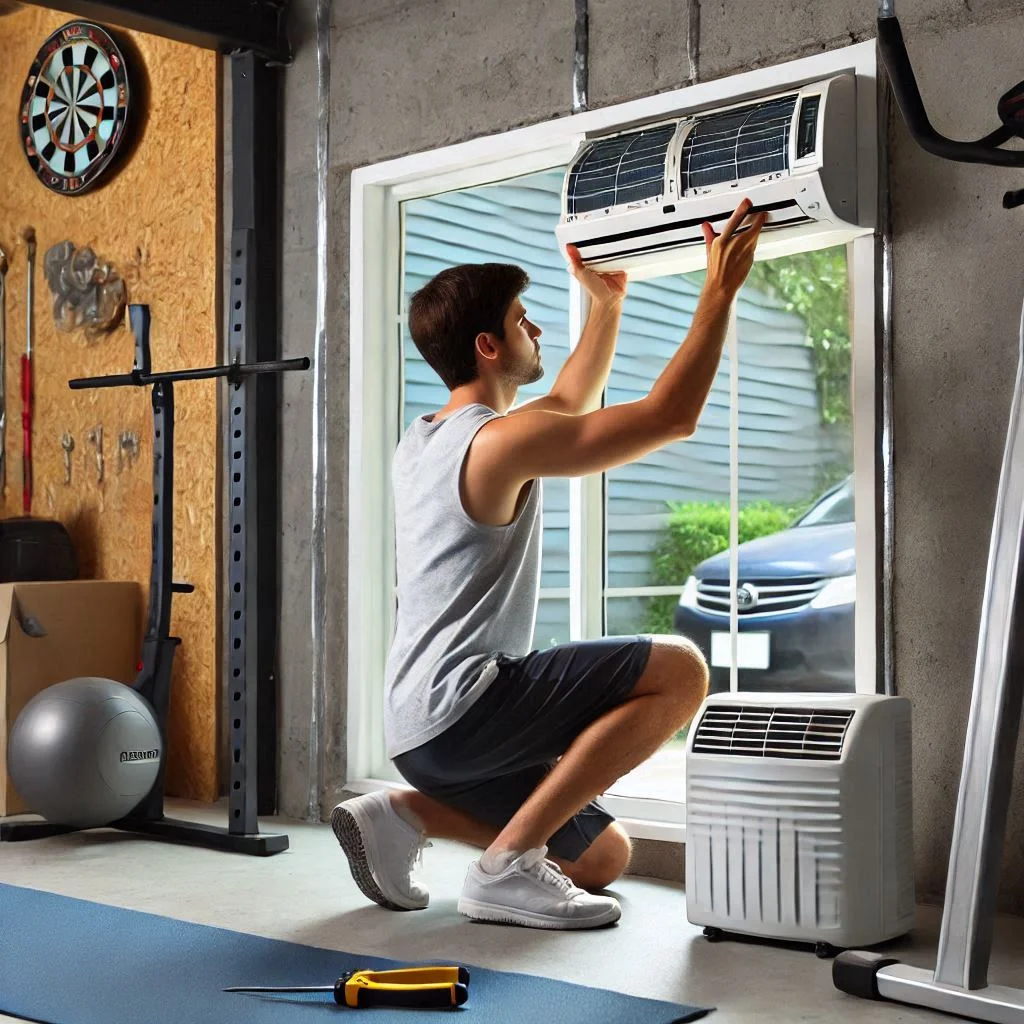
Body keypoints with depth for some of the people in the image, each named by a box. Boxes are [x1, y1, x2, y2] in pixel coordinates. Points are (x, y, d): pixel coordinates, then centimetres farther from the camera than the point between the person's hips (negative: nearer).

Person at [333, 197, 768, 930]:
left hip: (424, 725, 10)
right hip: (461, 707, -10)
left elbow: (570, 408, 31)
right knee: (680, 670, -17)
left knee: (603, 858, 19)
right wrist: (720, 290, -6)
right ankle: (509, 865, -15)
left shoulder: (424, 443, 16)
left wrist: (608, 303, 29)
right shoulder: (501, 441, -13)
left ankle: (405, 814, 8)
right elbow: (671, 415, -14)